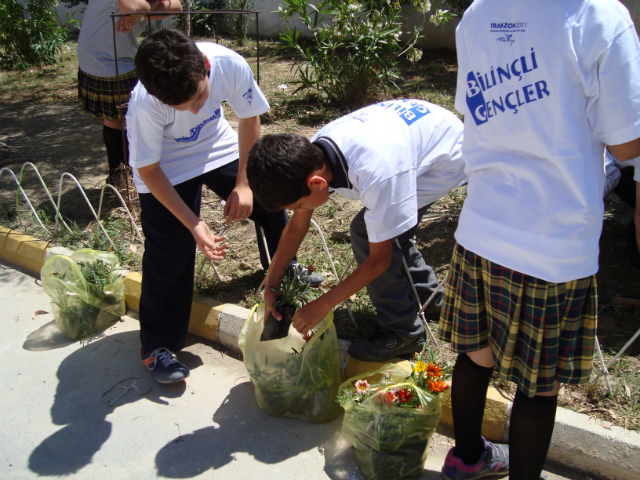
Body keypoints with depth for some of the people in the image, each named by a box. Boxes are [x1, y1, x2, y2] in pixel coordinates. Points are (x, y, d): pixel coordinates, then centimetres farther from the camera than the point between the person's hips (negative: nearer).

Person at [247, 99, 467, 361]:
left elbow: (379, 259, -27)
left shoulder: (376, 173, -41)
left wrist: (322, 305, -21)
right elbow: (297, 225, -3)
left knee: (368, 233, -17)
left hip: (449, 157, -8)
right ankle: (428, 299, 34)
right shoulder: (312, 154, -18)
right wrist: (271, 284, -3)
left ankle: (402, 332, 0)